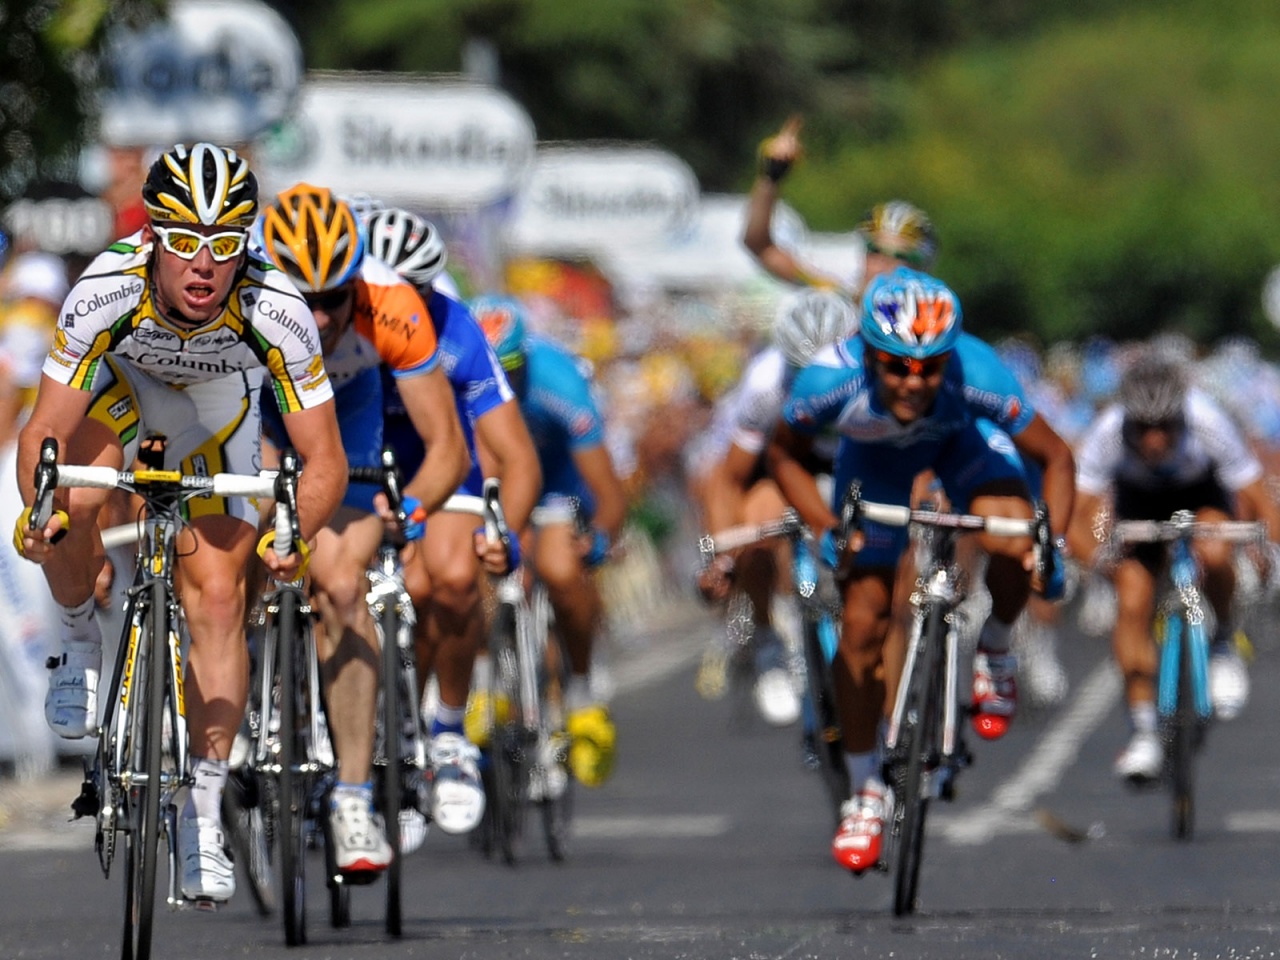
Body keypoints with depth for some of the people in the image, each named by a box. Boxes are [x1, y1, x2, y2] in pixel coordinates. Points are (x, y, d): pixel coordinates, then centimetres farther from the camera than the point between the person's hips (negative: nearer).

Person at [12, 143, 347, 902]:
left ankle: (205, 812, 0)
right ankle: (81, 645, 1)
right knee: (72, 504, -30)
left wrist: (293, 537, -48)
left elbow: (326, 462, -31)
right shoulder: (106, 292, -38)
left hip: (218, 413, 0)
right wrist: (36, 508, -50)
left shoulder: (277, 312, -37)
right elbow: (45, 431, -32)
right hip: (121, 384, 0)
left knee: (219, 599, -11)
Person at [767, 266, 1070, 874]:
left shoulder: (976, 374, -40)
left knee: (1013, 545, -32)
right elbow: (784, 455, -15)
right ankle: (865, 794, 16)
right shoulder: (831, 379, -37)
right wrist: (824, 528, -28)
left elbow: (1057, 458, -27)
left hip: (962, 443, -1)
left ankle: (994, 655, 2)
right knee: (862, 624, -3)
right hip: (875, 457, 1)